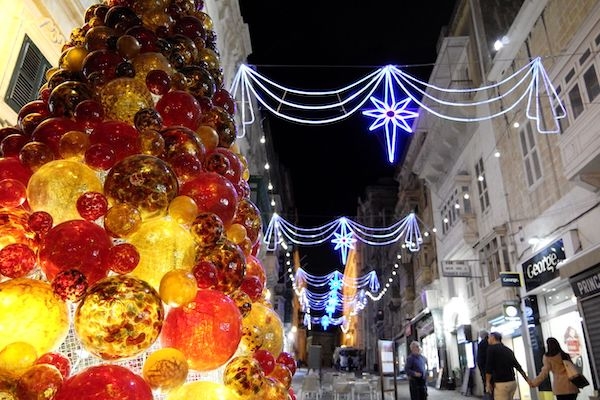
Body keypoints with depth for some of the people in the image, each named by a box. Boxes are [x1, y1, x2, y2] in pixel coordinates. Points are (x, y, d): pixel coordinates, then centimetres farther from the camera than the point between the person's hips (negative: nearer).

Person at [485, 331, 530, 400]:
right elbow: (518, 366, 18)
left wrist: (488, 382, -4)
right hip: (512, 382, 8)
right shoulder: (508, 350, 15)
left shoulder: (491, 348, -6)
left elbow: (489, 367, -11)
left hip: (501, 384, -7)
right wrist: (527, 379, 26)